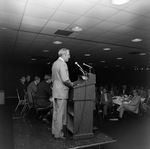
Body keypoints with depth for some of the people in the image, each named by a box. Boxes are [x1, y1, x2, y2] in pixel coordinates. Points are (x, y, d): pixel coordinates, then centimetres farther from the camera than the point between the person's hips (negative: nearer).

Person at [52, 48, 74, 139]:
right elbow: (65, 80, -23)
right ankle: (59, 134, 11)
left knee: (56, 112, 16)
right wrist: (72, 84, -6)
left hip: (56, 91, 10)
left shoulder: (55, 63, 14)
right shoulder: (63, 64, -15)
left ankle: (55, 131, 28)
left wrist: (70, 83, 17)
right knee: (61, 114, 0)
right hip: (61, 92, -9)